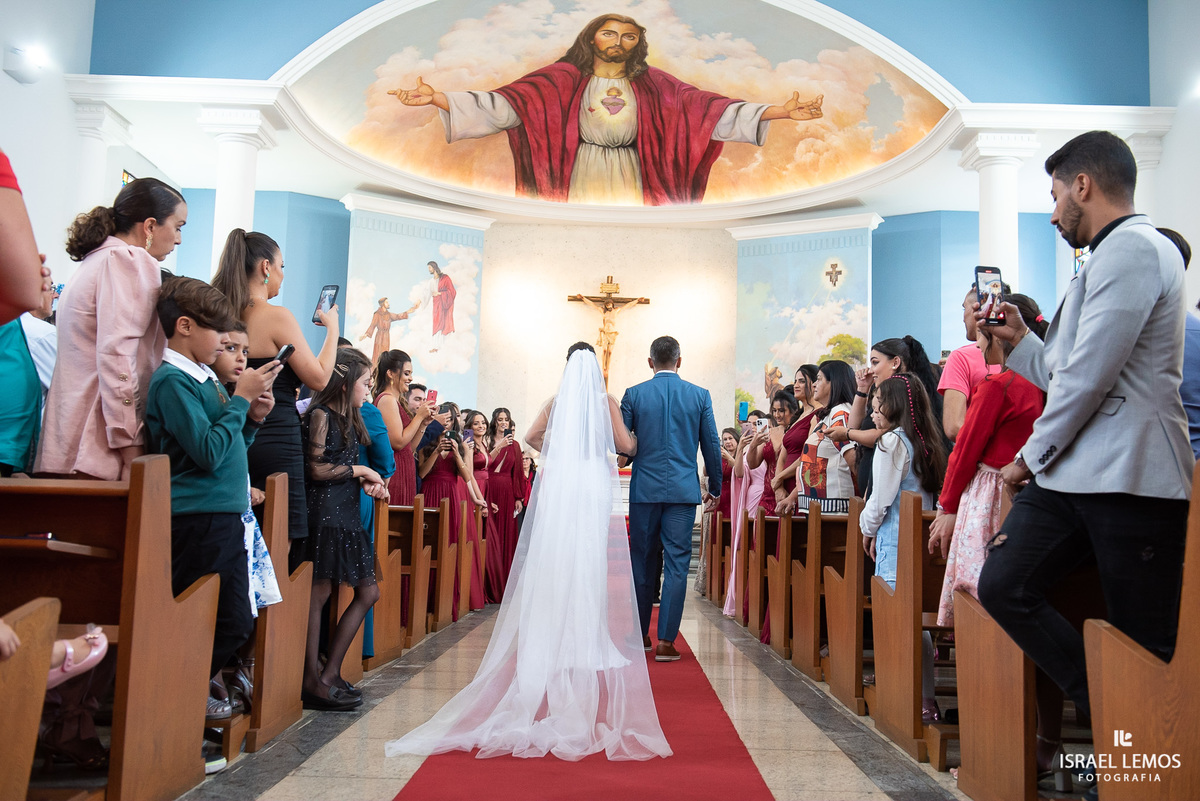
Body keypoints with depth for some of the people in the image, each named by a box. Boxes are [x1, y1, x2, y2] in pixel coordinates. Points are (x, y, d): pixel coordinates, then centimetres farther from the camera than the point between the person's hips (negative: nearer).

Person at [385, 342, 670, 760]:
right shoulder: (606, 401, 2)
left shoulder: (556, 402, 8)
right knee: (594, 571, 2)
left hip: (558, 490, 2)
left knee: (555, 570, 6)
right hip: (595, 492, -1)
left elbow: (531, 437, 15)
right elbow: (626, 445, 1)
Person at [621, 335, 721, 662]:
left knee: (642, 561, 12)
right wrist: (715, 487, 17)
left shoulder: (633, 394, -1)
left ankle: (640, 634, 24)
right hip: (684, 489, 0)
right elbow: (712, 445, 4)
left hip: (645, 488, 0)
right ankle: (666, 641, 1)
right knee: (677, 563, 3)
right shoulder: (700, 395, 1)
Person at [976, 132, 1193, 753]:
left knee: (1143, 643, -2)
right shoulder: (1108, 257, 24)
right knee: (1002, 586, -1)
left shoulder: (1131, 248, -10)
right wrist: (1017, 339, 22)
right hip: (1069, 473, 10)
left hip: (1129, 479, -10)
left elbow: (1088, 378, -16)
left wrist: (1032, 456, -6)